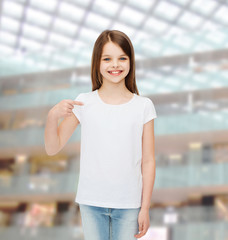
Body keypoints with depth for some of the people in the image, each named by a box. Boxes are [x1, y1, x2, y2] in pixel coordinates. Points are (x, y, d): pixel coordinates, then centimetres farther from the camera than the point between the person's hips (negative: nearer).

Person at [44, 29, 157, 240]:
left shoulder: (143, 106, -2)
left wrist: (145, 208, -1)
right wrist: (52, 116, -17)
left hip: (128, 204, 0)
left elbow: (148, 161, 0)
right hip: (91, 201, 1)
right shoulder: (84, 103, -2)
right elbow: (52, 148, 0)